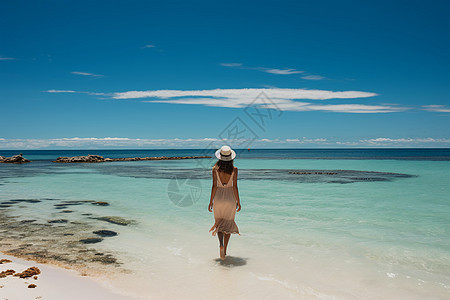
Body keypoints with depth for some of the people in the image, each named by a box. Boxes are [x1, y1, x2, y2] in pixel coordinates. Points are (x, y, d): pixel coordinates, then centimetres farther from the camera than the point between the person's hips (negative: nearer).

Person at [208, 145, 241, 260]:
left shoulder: (215, 169, -6)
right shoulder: (234, 169, -7)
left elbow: (214, 186, -6)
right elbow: (235, 187, -6)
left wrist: (211, 201, 2)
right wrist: (238, 201, 3)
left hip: (218, 197, 0)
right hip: (230, 198, 0)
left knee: (219, 222, 13)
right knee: (229, 224, 13)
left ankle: (221, 244, -12)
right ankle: (224, 251, 15)